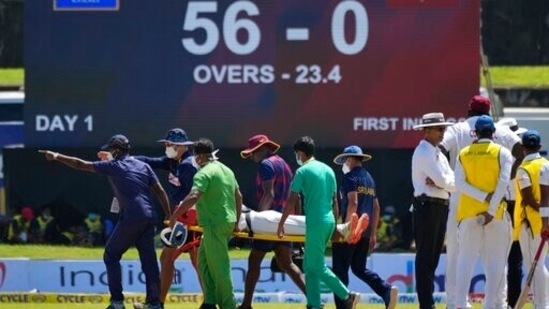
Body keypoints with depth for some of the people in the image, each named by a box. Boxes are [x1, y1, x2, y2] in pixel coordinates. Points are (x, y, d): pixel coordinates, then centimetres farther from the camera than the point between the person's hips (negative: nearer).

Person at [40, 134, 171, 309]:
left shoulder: (113, 166, 1)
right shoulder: (143, 166, 15)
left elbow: (81, 165, 2)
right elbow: (160, 191, 9)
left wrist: (56, 157, 8)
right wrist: (169, 216, 11)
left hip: (131, 218, -6)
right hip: (150, 218, 6)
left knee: (111, 256, 9)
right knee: (149, 260, 9)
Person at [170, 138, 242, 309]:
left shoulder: (204, 173, -12)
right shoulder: (226, 171, 16)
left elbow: (193, 197, -26)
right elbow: (238, 196, 21)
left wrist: (175, 215, -22)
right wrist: (236, 221, 27)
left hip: (214, 224, -9)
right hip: (228, 222, 9)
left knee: (219, 265, -4)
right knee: (204, 258, 16)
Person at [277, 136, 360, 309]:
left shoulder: (303, 172, -7)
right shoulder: (328, 170, 15)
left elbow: (292, 201, -7)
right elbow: (335, 201, 18)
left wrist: (281, 223, 0)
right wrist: (335, 225, 25)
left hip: (315, 223, -8)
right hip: (329, 222, 8)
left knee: (316, 266, -4)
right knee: (310, 265, 13)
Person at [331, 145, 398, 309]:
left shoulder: (350, 177, -7)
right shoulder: (369, 178, 18)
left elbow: (352, 203, -19)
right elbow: (376, 207, 20)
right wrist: (372, 234, 23)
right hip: (365, 231, 8)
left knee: (340, 269, -2)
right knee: (359, 268, 14)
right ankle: (386, 290, -7)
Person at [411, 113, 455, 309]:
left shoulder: (439, 154, 19)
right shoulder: (423, 153, -9)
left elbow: (453, 183, 8)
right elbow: (443, 181, -18)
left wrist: (439, 182, -9)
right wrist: (441, 182, 2)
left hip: (441, 207, 9)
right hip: (427, 206, -9)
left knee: (433, 257, 11)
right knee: (425, 257, -8)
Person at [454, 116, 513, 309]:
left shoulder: (464, 154, 7)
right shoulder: (502, 153, -1)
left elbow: (459, 183, -4)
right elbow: (503, 182, -13)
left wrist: (485, 197, -11)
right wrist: (491, 210, -15)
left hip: (468, 213, 2)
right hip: (496, 213, -2)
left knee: (466, 259, 4)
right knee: (495, 260, 4)